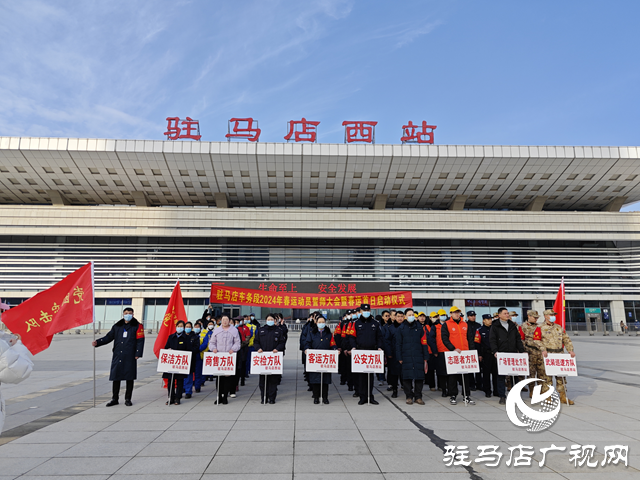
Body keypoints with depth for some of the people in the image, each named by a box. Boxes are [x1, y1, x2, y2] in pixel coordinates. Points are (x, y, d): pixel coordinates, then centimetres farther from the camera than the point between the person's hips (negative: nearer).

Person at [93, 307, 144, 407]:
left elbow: (140, 341, -2)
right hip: (117, 356, 3)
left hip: (130, 357, -3)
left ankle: (128, 399, 14)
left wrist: (138, 354, -9)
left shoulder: (137, 326, 1)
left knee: (129, 378, 3)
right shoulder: (117, 326, 11)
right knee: (115, 377, 5)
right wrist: (97, 342, -6)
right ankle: (114, 399, 18)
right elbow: (109, 337, 10)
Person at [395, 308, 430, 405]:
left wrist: (425, 357, 3)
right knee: (407, 377, 0)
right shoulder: (401, 328, 6)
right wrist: (399, 358, 0)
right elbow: (398, 344, 6)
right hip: (406, 356, -1)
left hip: (418, 356, 1)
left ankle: (418, 397, 12)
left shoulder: (419, 327, 9)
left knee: (419, 377, 1)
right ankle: (409, 397, 11)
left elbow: (424, 343, 8)